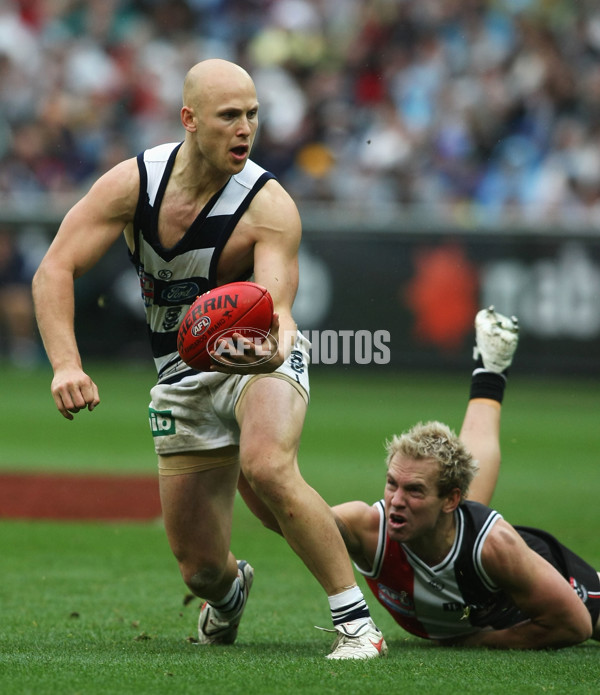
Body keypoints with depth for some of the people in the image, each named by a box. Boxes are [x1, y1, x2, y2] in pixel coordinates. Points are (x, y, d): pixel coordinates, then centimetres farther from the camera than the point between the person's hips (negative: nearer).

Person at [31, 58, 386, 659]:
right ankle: (231, 589, 45)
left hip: (261, 359, -3)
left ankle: (357, 622, -26)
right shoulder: (133, 182, -15)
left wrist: (275, 342, -55)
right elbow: (54, 271, -16)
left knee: (267, 469, -38)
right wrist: (66, 365, -31)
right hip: (182, 377, 3)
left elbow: (276, 305, -30)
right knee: (200, 569, 3)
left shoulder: (270, 207, -22)